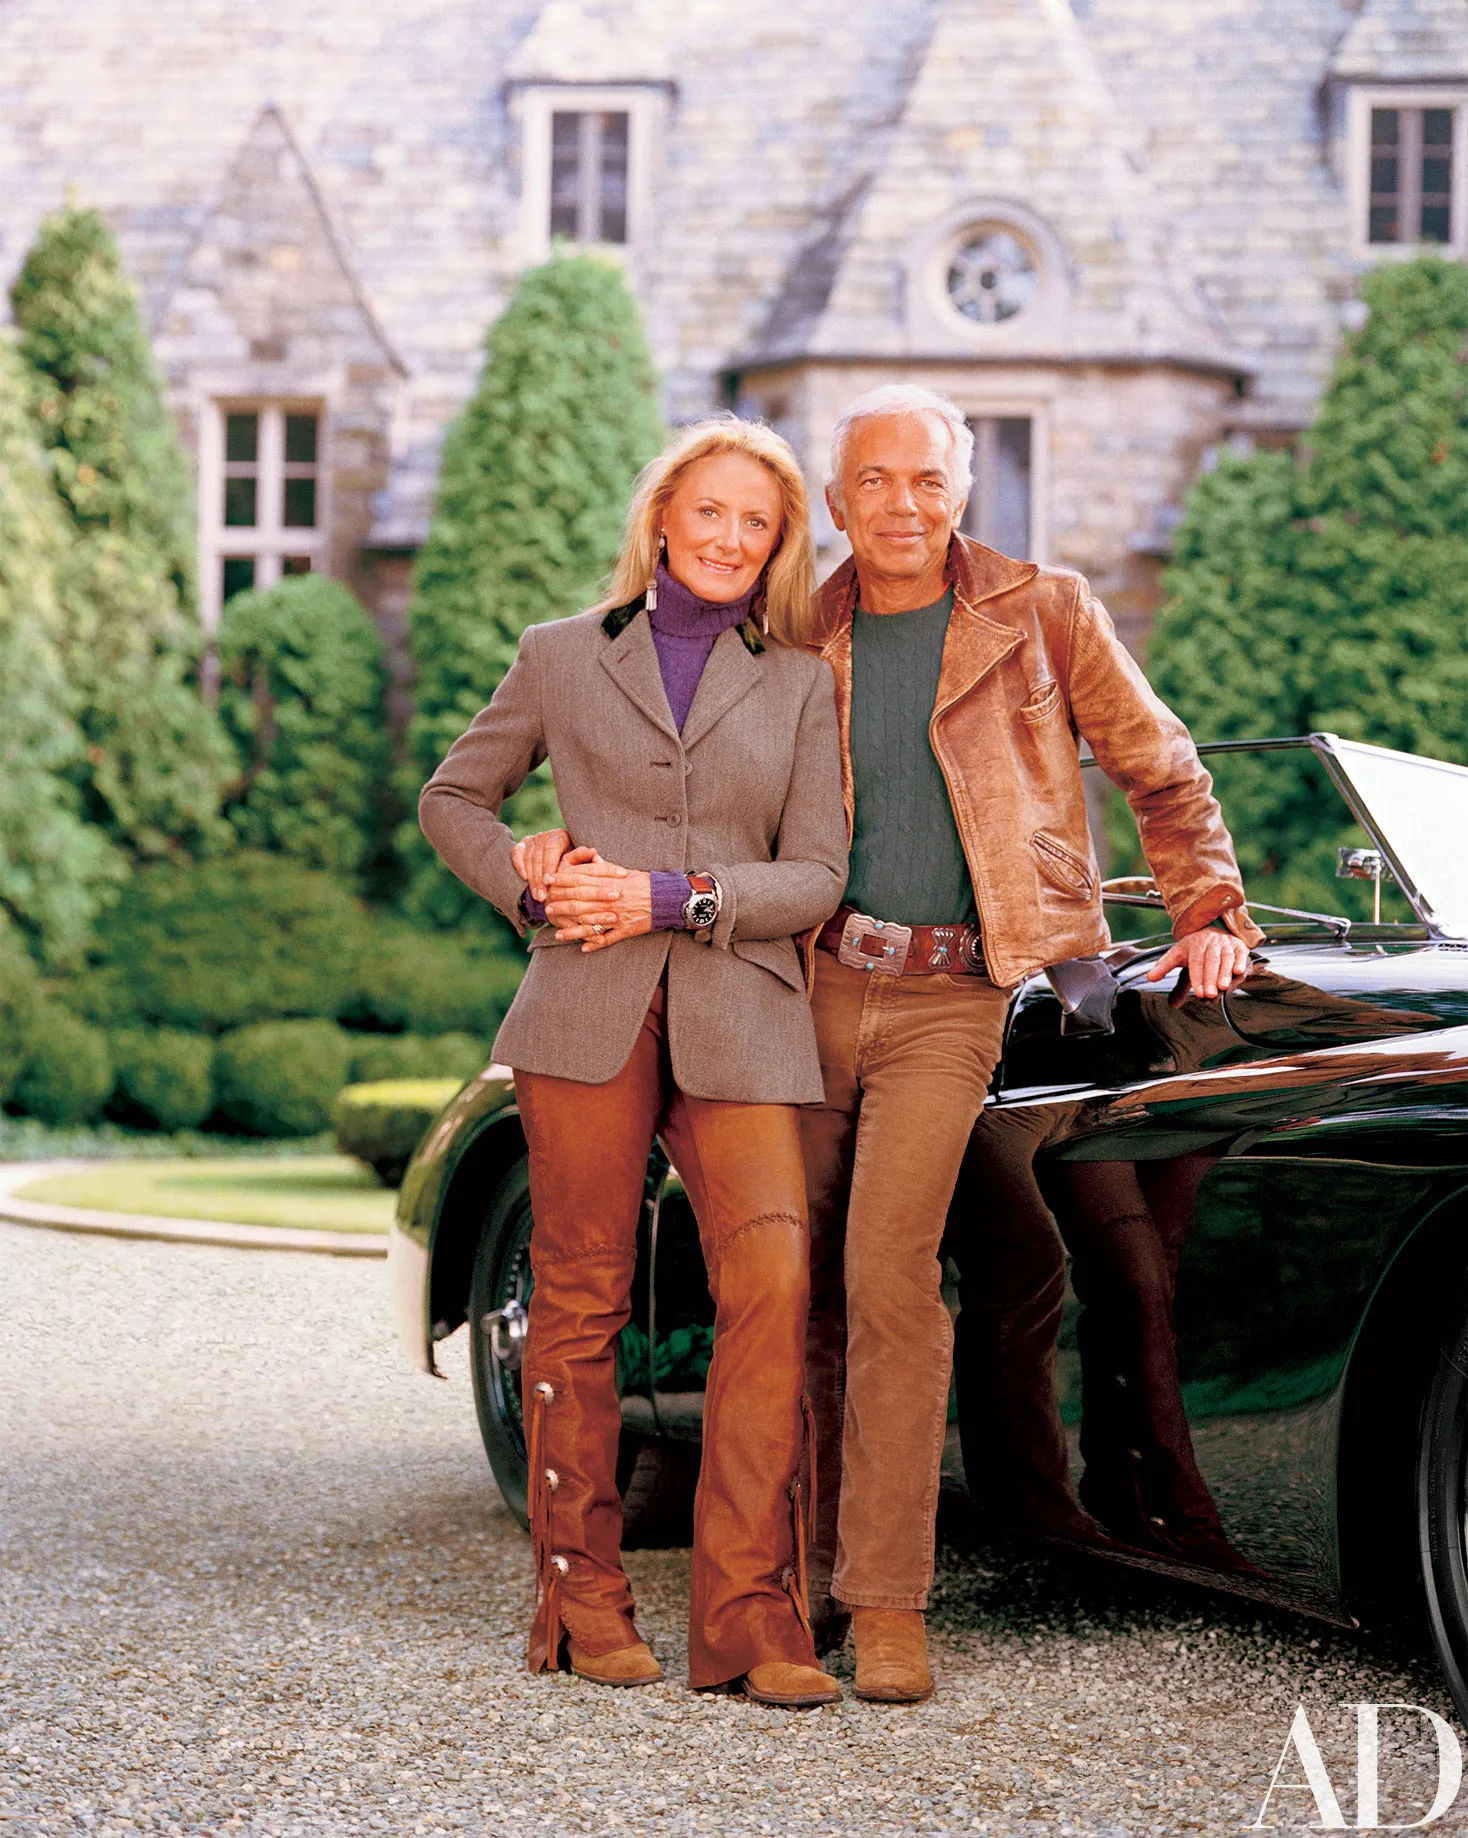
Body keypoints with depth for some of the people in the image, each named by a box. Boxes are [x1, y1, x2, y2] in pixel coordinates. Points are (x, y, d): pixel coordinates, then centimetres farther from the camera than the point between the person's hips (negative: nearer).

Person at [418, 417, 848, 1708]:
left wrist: (672, 898, -8)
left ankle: (749, 1615, -12)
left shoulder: (799, 685, 14)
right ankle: (583, 1600, 11)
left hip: (739, 1019, 1)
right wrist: (525, 884, 1)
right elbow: (454, 798, 19)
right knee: (581, 1297, 0)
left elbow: (816, 875, 6)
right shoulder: (562, 657, 13)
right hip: (591, 1011, 0)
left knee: (773, 1278, -15)